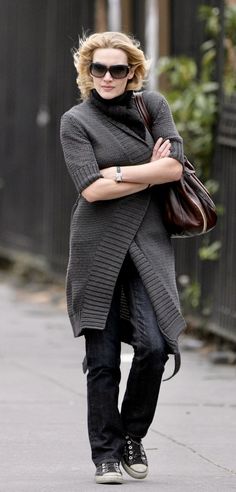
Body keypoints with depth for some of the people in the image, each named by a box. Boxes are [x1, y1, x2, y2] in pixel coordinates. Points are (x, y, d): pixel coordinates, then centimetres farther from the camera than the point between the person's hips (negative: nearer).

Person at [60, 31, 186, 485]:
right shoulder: (76, 121, 1)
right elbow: (91, 189, -11)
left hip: (148, 243, 1)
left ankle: (133, 434, 11)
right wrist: (151, 173, -7)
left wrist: (117, 172, -9)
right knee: (103, 359, -1)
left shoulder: (153, 106, 8)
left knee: (154, 345, -13)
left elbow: (175, 166, -5)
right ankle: (106, 455, 10)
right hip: (98, 248, -1)